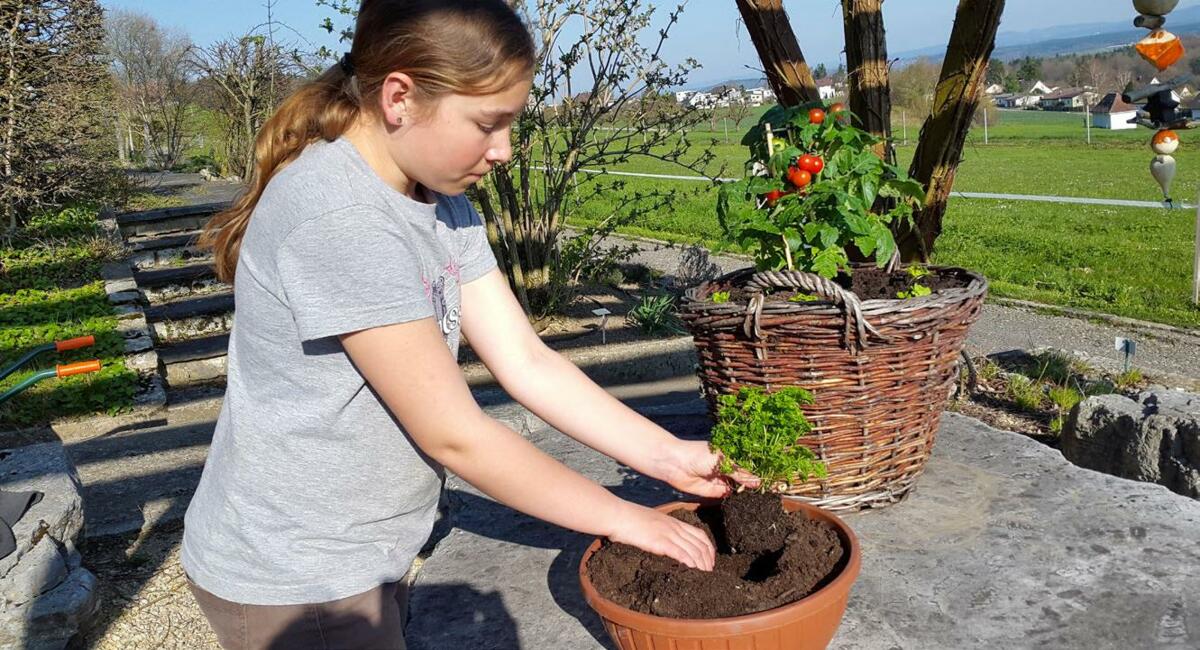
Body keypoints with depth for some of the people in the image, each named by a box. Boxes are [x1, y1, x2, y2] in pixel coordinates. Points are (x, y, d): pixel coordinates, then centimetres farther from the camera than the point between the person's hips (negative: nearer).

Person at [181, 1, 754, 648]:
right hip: (289, 578, -7)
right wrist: (621, 517, -16)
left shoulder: (443, 201, 0)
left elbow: (528, 364, -2)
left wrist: (670, 457, -8)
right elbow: (455, 435, -25)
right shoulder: (338, 220, -28)